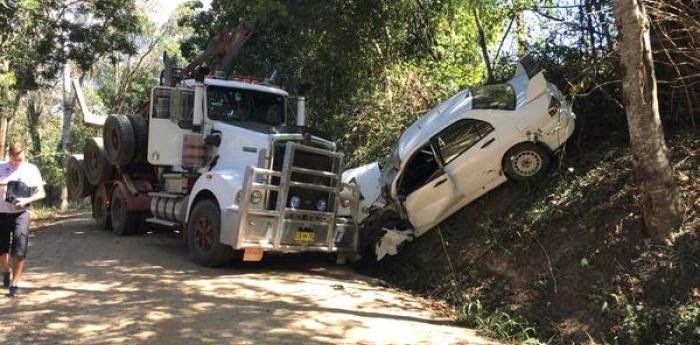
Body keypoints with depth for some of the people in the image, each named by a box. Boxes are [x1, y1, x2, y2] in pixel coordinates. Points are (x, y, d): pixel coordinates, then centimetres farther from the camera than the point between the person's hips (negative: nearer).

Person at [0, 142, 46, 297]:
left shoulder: (31, 169, 2)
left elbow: (41, 193, 2)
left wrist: (27, 200, -16)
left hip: (21, 212, -2)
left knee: (19, 250, -9)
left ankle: (14, 283, 1)